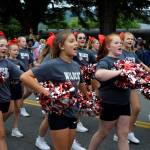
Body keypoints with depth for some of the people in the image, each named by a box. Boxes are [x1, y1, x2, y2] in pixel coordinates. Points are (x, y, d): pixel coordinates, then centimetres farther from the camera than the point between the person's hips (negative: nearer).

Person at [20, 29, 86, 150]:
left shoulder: (76, 66, 4)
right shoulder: (53, 65, -17)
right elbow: (24, 77, -20)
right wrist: (44, 92, -23)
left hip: (73, 113, 7)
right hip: (58, 114, -7)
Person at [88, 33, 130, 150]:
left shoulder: (122, 60, 8)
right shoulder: (105, 61, -15)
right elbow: (99, 74, -38)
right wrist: (120, 72, -32)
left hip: (124, 103, 7)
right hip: (110, 103, -6)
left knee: (123, 135, 10)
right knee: (103, 133, 11)